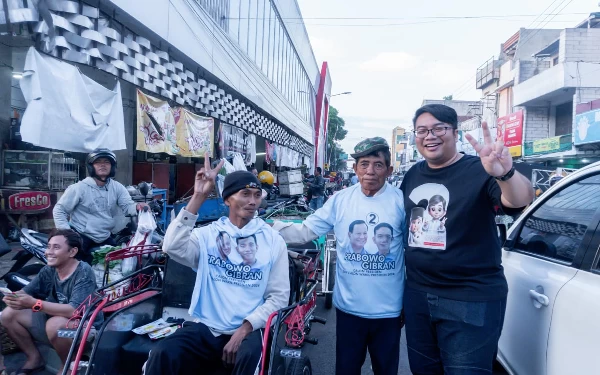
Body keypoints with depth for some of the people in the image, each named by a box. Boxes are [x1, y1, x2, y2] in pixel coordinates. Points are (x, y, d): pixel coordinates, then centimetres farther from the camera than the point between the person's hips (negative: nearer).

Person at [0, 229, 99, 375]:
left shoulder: (84, 273, -25)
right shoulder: (48, 270, -4)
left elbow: (74, 310, -34)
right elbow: (24, 293, -3)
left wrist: (34, 303, -39)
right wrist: (14, 298, -27)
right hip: (53, 318, 7)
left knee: (55, 324, -36)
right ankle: (34, 358, 14)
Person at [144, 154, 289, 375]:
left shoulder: (273, 241, 2)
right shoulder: (208, 234, 3)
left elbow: (279, 296, 0)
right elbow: (173, 247, -17)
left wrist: (245, 328, -13)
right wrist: (198, 197, -19)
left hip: (249, 330, -1)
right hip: (207, 329, 2)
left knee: (250, 357, -33)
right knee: (163, 354, -22)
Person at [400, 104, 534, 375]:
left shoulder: (479, 171, -11)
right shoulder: (413, 174, 6)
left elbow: (521, 201, -28)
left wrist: (505, 172, -50)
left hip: (471, 300, -5)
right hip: (417, 294, 6)